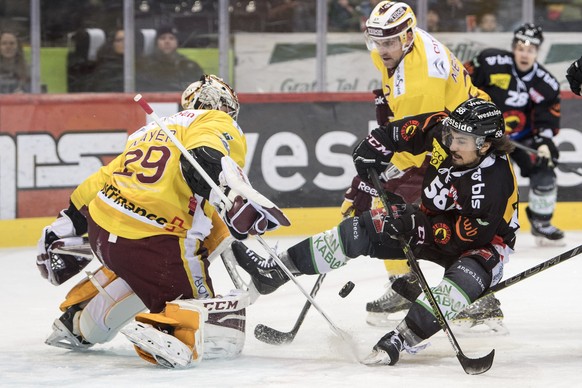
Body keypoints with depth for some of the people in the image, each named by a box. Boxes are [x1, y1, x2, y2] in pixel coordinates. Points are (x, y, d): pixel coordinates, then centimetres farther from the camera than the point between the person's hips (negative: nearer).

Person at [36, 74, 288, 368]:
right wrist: (237, 199, -35)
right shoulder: (217, 123, 4)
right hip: (152, 244, -8)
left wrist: (62, 231, 34)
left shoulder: (149, 132, 27)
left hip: (101, 231, 8)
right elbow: (204, 159, -20)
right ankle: (164, 329, -31)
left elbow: (103, 180, 28)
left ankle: (76, 324, 43)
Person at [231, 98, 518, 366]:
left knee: (469, 274, -39)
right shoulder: (442, 128, -18)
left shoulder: (496, 182, -34)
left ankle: (402, 338, -42)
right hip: (433, 218, 6)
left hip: (483, 241, -6)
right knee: (360, 230, -5)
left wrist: (417, 226, -38)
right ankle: (275, 270, -1)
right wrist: (370, 155, -13)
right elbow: (395, 133, -2)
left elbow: (466, 237, -33)